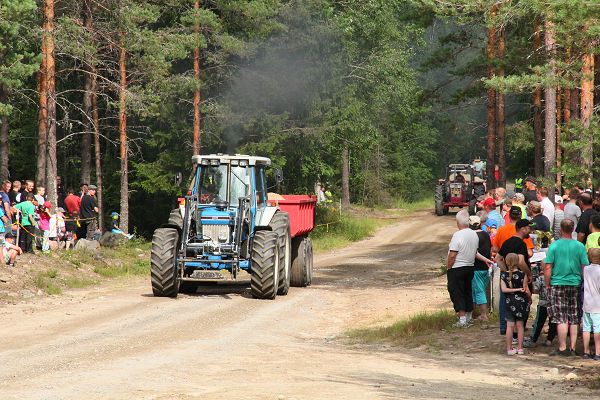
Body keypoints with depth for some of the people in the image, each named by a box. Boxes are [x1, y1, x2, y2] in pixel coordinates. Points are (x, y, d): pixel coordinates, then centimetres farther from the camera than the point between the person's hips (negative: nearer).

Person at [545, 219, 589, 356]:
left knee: (561, 319, 0)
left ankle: (562, 348, -2)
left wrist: (547, 284, 3)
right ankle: (572, 348, 10)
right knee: (574, 319, 9)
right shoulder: (579, 246, -2)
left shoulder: (554, 246, -7)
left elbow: (547, 268, -8)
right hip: (575, 284, 2)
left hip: (558, 284, -2)